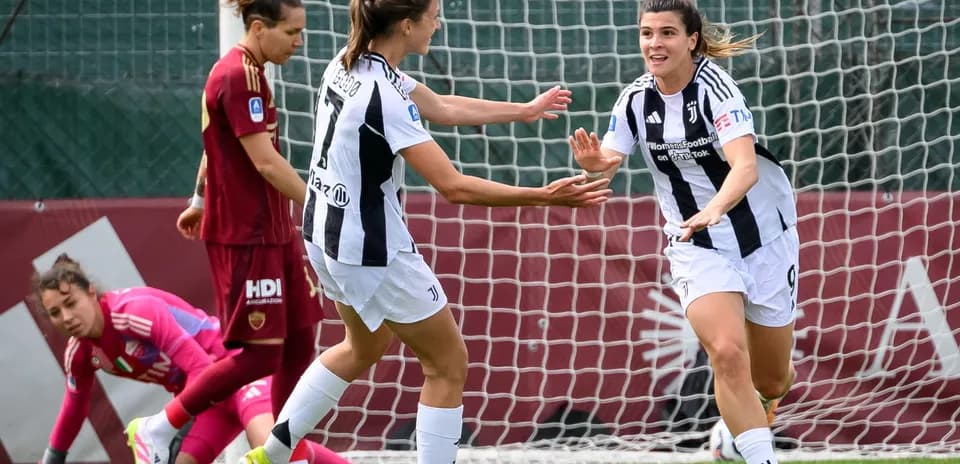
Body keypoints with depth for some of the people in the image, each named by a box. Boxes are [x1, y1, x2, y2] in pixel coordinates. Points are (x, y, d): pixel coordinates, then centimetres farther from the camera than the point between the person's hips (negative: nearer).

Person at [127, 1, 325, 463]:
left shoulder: (246, 73, 11)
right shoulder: (238, 77, -19)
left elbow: (219, 146, 23)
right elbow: (266, 163, -23)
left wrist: (201, 202, 33)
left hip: (273, 230, 10)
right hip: (244, 236, -10)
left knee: (298, 342, 8)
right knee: (260, 353, -7)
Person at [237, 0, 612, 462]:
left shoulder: (350, 62, 0)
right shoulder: (383, 96, -28)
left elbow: (440, 107, 14)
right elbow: (453, 186, -29)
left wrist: (525, 110, 22)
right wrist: (544, 196, -26)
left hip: (327, 234, 10)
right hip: (372, 250, -10)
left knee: (366, 346, 31)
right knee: (448, 365, 5)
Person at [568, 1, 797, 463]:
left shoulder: (715, 87, -22)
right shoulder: (636, 99, -6)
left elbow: (746, 166, -34)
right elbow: (607, 163, -9)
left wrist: (712, 210, -53)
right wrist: (594, 163, -33)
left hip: (764, 236, -2)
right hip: (697, 248, 2)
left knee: (771, 379, 11)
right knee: (727, 354, -23)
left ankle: (754, 415, 47)